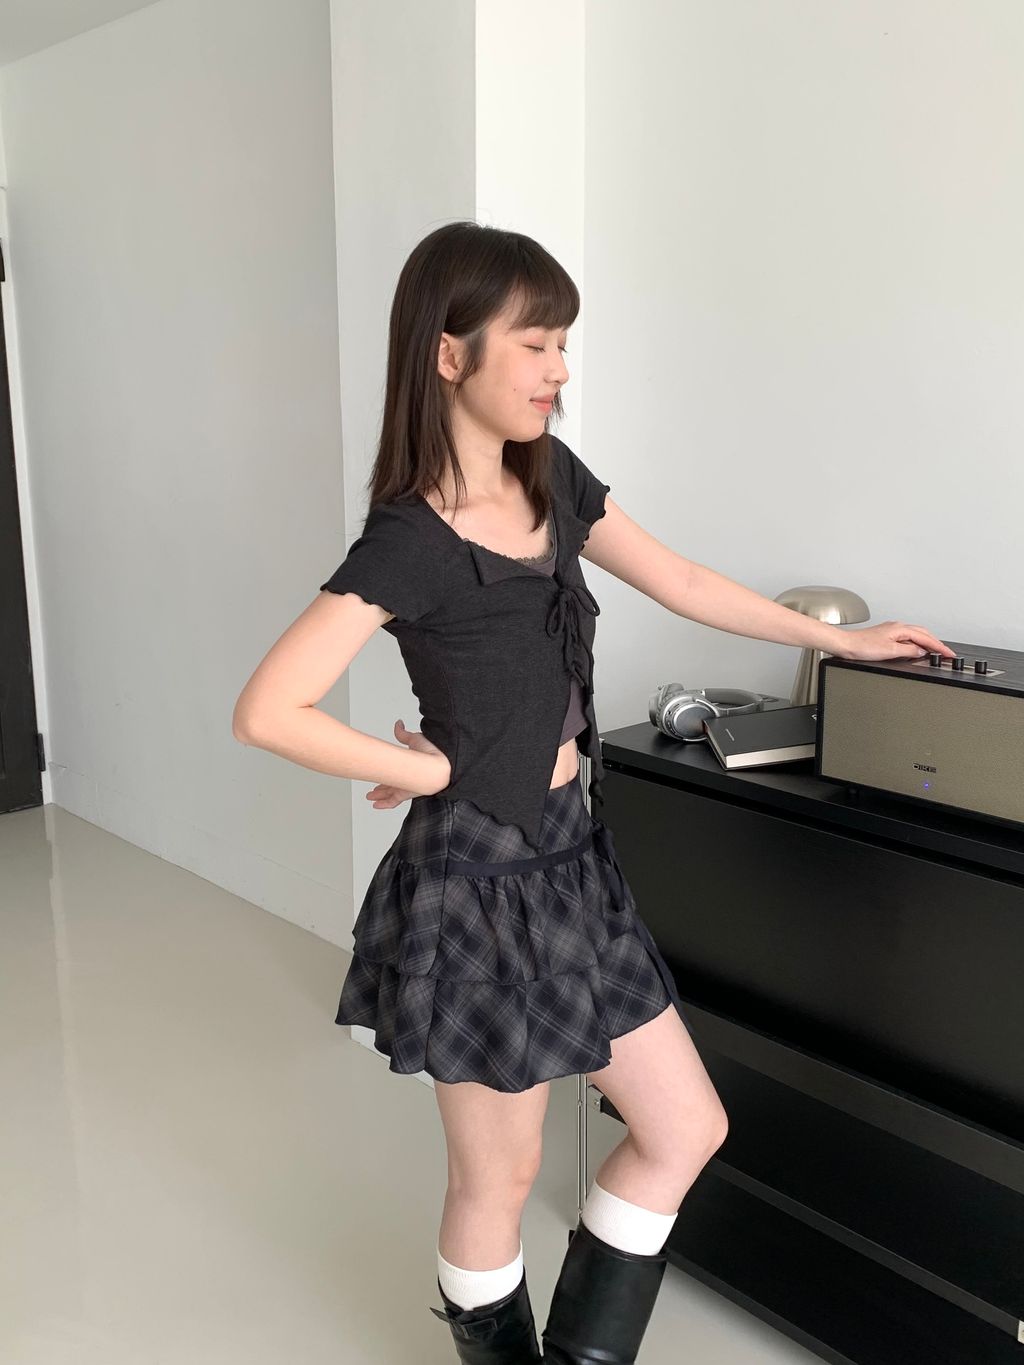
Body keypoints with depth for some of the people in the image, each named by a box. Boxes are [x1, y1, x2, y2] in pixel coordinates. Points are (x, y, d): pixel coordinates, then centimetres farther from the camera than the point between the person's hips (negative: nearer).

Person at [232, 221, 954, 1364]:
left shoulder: (552, 476, 4)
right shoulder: (410, 543, -18)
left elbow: (680, 583, 15)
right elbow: (268, 711, -24)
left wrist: (842, 639, 21)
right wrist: (432, 771, -14)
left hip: (568, 856, 8)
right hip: (480, 880, -8)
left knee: (687, 1131, 15)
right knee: (500, 1178, 11)